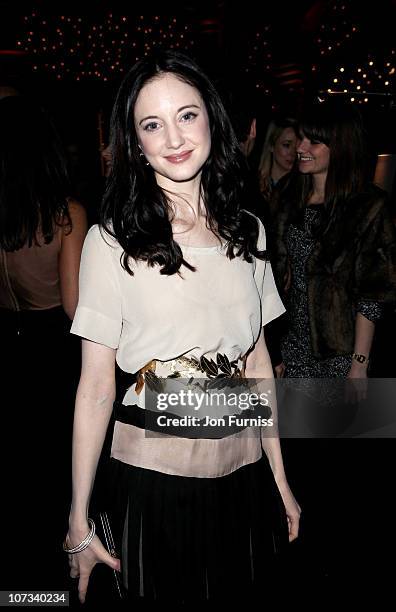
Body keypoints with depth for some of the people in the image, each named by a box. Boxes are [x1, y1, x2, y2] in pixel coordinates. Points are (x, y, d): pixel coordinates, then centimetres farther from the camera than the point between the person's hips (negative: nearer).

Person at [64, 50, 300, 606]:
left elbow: (256, 357, 6)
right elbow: (96, 386, -10)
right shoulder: (112, 241, -11)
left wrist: (280, 479, 9)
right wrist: (79, 521, -8)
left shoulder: (247, 231, 2)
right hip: (153, 475, -4)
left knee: (249, 597, 21)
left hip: (243, 469, 4)